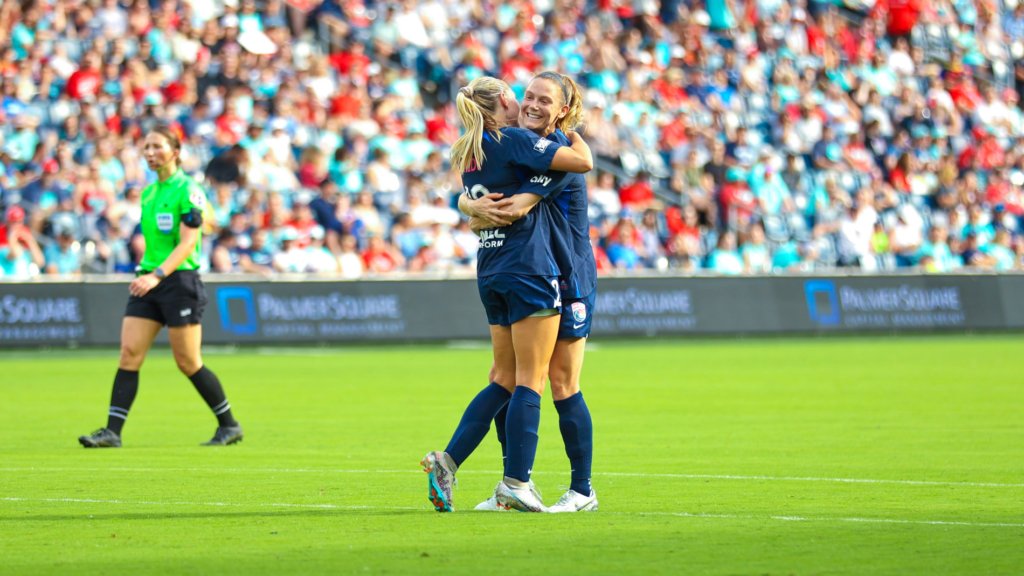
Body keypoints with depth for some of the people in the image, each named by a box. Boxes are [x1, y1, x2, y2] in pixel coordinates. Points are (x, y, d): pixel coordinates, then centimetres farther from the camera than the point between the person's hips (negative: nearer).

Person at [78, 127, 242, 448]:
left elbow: (188, 243, -17)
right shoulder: (148, 193, 14)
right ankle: (112, 432, -8)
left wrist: (158, 275, -27)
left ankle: (229, 426, 12)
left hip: (180, 280, -7)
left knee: (188, 362, -3)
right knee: (129, 353, -5)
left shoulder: (188, 191, -9)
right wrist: (145, 272, 19)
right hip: (148, 282, 7)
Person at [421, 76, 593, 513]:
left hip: (490, 273, 8)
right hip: (529, 269, -8)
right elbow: (582, 162, -12)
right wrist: (573, 130, 8)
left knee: (506, 379, 13)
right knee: (530, 380, -5)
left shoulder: (469, 152, 12)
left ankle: (448, 460, 4)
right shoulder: (513, 141, -10)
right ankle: (515, 482, -9)